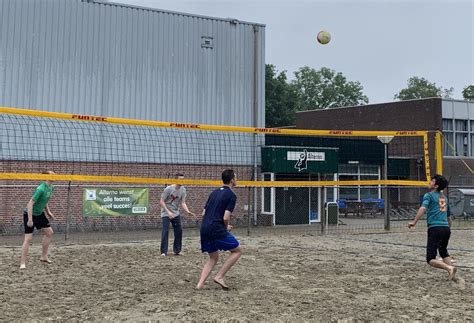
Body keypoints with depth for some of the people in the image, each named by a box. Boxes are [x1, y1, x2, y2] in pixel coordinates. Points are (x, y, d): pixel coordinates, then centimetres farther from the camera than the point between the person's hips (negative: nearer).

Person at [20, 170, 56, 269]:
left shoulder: (50, 188, 1)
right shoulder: (40, 189, -26)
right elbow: (30, 203, -27)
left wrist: (48, 212, 10)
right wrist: (30, 220, -28)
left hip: (39, 214, 9)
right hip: (30, 215, -9)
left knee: (49, 232, 9)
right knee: (28, 238, -9)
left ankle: (44, 256, 21)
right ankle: (22, 263, -1)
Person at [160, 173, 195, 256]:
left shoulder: (183, 190, -2)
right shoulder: (168, 189, -17)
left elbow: (182, 203, -3)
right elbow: (161, 202, -16)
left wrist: (188, 211, -21)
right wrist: (168, 212, -25)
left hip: (176, 213, 5)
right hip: (166, 213, -5)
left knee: (179, 231, 4)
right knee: (165, 231, -13)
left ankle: (177, 250, 17)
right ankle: (163, 251, -6)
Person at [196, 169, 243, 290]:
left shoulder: (214, 192, 18)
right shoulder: (231, 195, -5)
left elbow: (204, 213, 19)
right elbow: (226, 217, -14)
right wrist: (227, 227, 7)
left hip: (204, 229, 8)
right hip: (217, 230, -8)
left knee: (213, 257, 21)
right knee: (237, 250, 9)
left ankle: (200, 284, 7)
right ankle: (219, 276, 2)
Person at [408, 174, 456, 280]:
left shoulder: (429, 195, 3)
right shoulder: (444, 198, 23)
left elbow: (423, 208, -17)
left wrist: (414, 222, -24)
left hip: (435, 228, -7)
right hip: (446, 228, 7)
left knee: (431, 259, -5)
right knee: (444, 252, 27)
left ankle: (449, 268, -26)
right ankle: (451, 271, 8)